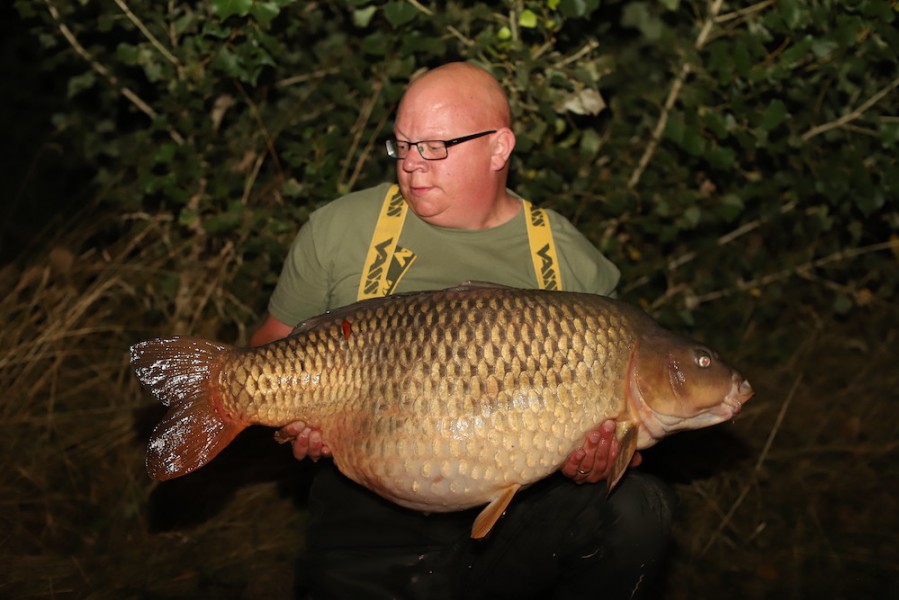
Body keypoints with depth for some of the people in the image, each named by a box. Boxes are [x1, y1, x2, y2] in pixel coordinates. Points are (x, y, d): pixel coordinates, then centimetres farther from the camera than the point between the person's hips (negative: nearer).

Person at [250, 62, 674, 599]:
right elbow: (275, 343, 15)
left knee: (636, 511, -25)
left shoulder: (571, 260, 6)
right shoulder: (340, 228, 6)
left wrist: (602, 451, -11)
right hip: (375, 509, -1)